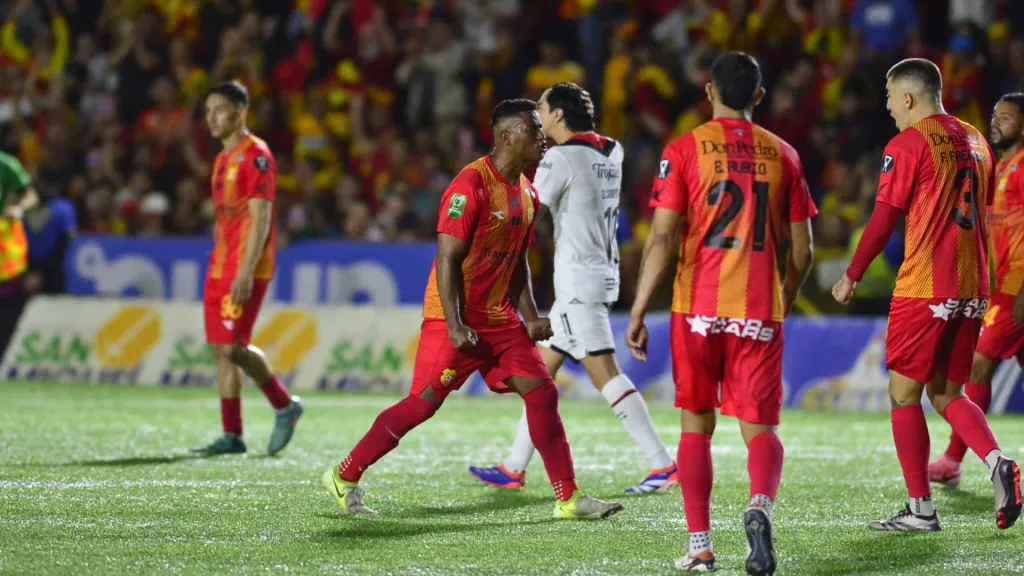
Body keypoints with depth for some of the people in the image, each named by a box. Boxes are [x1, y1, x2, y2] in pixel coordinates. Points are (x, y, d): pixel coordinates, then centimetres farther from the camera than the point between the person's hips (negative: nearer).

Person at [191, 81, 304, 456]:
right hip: (220, 267, 9)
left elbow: (260, 218, -16)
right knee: (220, 349, 4)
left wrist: (245, 272, -23)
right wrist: (220, 268, 18)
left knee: (232, 347, -13)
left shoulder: (256, 156, -10)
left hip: (246, 270, -9)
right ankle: (231, 436, 6)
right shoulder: (223, 159, 18)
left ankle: (285, 407, 6)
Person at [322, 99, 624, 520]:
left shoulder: (527, 193, 11)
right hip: (455, 315, -8)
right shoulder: (471, 186, -17)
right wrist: (455, 325, -22)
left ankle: (568, 498, 1)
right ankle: (344, 477, 6)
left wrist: (531, 317, 7)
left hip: (499, 317, 8)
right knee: (424, 402, -7)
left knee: (542, 392, -1)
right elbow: (447, 259, -18)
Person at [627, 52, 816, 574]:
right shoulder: (782, 155, 7)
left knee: (696, 424, 12)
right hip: (759, 313, 1)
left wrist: (638, 313, -4)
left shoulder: (685, 150, -1)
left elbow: (662, 239, -8)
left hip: (697, 310, -1)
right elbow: (801, 252, 9)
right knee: (760, 428, 3)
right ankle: (760, 505, -27)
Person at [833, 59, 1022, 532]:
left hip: (924, 288, -7)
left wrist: (851, 276, 1)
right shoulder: (974, 141, 13)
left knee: (905, 394, 2)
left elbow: (883, 222, -10)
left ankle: (920, 509, 1)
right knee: (946, 393, 15)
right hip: (972, 289, 7)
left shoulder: (907, 145, -9)